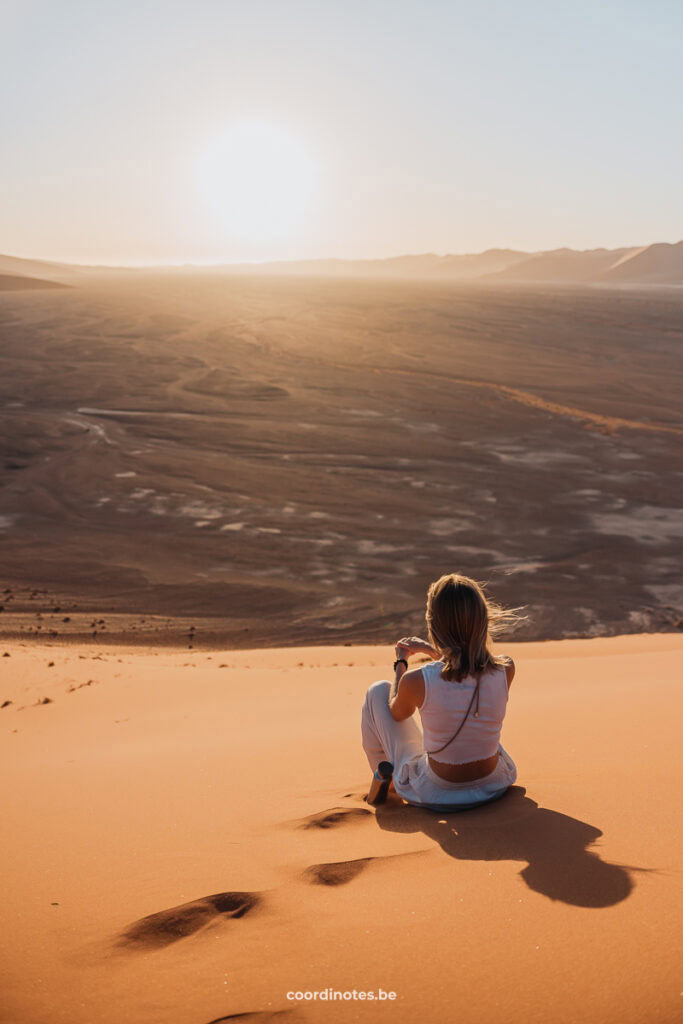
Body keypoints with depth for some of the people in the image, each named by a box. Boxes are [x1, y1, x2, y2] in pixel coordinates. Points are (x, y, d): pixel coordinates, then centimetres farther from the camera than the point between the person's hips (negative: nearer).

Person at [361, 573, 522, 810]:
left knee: (378, 691, 16)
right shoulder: (505, 670, -18)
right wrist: (431, 651, 14)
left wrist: (401, 663, 14)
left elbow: (397, 714, 0)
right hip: (493, 786, 3)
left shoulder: (416, 681, -26)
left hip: (434, 794, -3)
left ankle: (382, 778, 33)